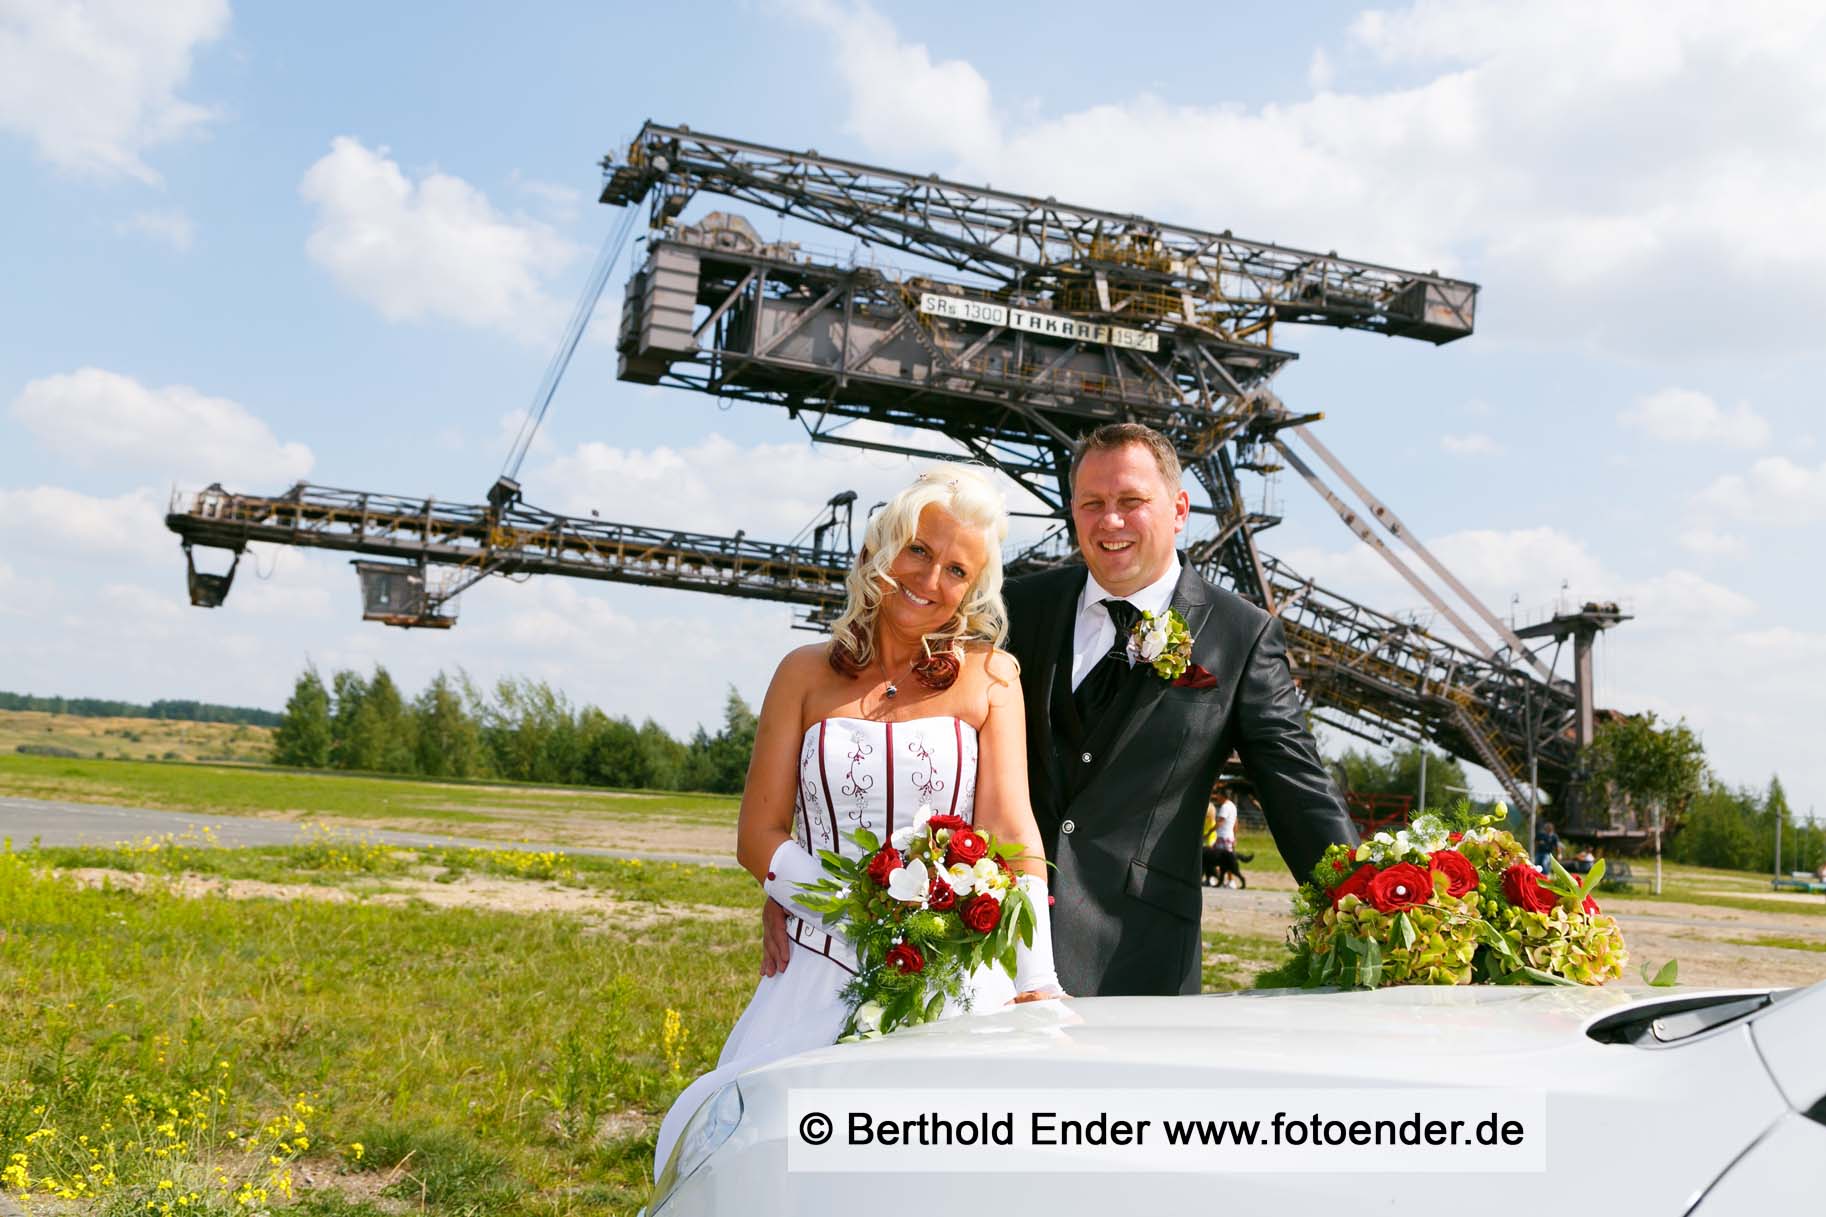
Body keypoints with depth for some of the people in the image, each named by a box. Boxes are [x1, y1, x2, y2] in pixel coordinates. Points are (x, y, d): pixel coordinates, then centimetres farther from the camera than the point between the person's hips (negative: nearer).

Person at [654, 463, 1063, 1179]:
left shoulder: (989, 677, 5)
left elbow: (1011, 828, -5)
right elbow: (759, 836, 5)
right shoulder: (807, 673, 9)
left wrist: (1037, 981, -19)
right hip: (821, 968, 1)